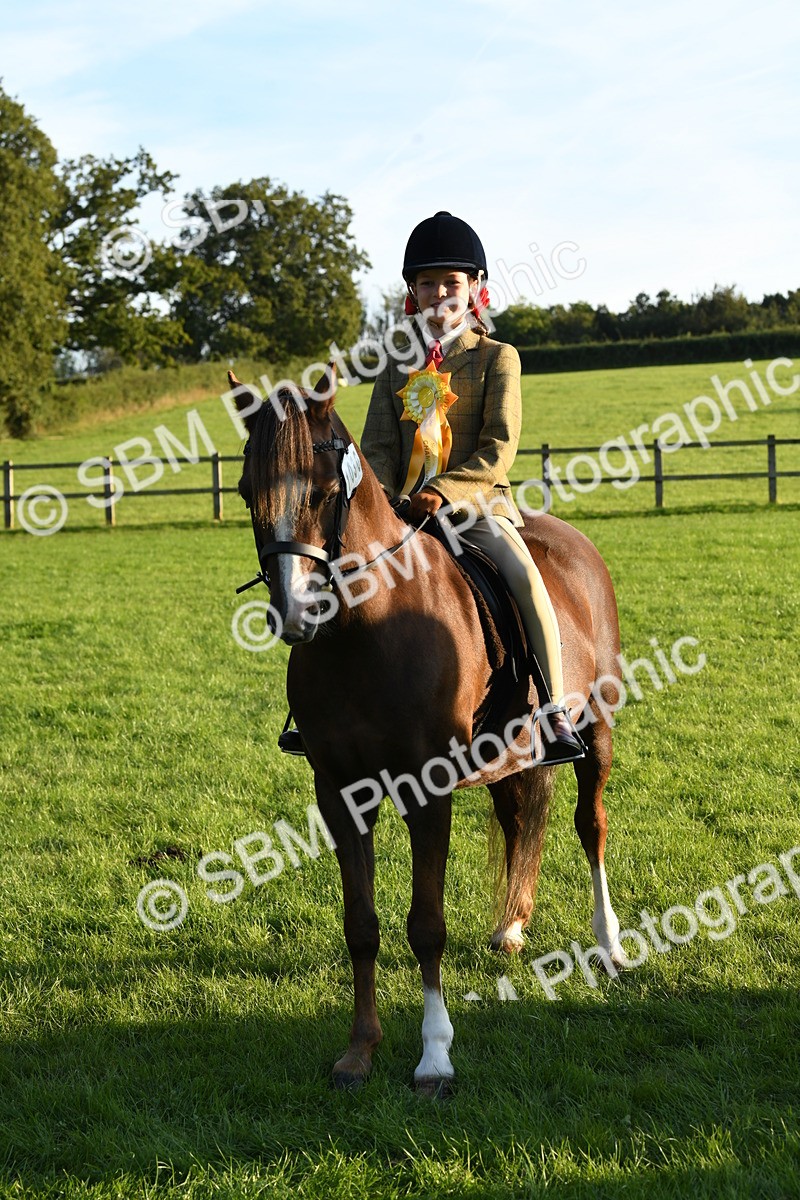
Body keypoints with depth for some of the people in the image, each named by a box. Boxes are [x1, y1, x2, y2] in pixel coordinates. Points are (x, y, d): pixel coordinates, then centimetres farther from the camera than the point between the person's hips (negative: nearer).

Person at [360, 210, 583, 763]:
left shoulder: (496, 358, 1)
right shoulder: (399, 364, 13)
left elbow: (498, 451, -7)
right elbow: (378, 446, 9)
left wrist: (444, 491, -20)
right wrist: (381, 500, -11)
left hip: (478, 502, -4)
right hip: (404, 509, 4)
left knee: (526, 577, -28)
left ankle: (557, 713, -22)